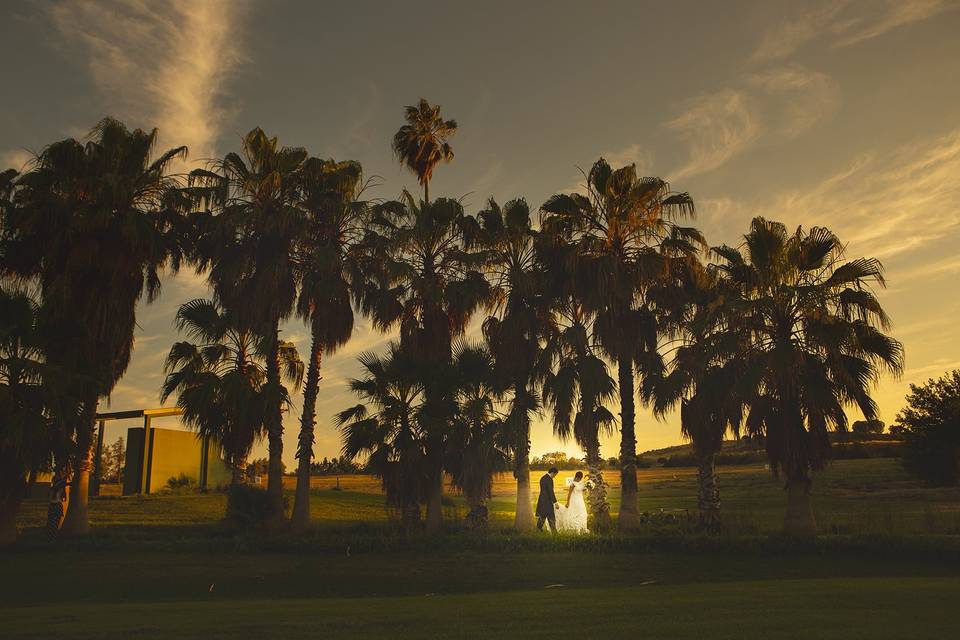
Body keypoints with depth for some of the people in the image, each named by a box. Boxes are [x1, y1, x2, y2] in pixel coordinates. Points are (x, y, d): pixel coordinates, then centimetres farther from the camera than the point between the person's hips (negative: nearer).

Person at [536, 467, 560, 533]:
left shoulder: (542, 478, 12)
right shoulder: (549, 479, -16)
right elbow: (551, 492, -19)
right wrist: (555, 502, -16)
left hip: (541, 500, 9)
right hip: (547, 501, -9)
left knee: (541, 517, 11)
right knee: (551, 518, -1)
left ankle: (538, 529, 10)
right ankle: (554, 532, 1)